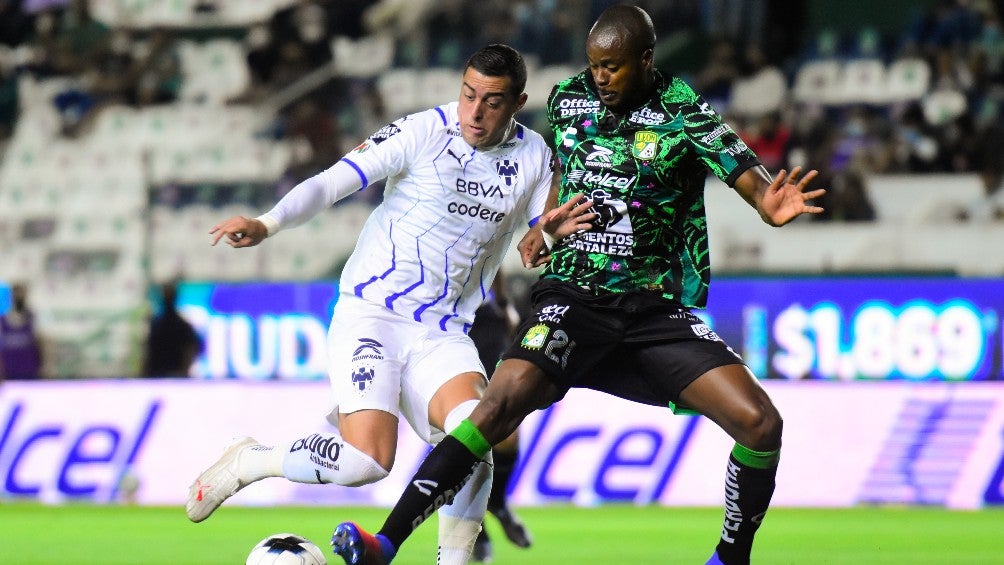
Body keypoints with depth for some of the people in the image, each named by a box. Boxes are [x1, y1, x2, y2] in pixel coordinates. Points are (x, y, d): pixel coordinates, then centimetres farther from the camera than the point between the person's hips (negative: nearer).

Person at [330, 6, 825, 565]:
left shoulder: (684, 113, -6)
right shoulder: (568, 99, 5)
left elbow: (749, 177, -17)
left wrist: (773, 202, -38)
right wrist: (546, 224, 12)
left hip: (658, 308, 0)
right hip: (575, 297, 1)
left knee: (760, 422, -15)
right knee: (505, 401, -24)